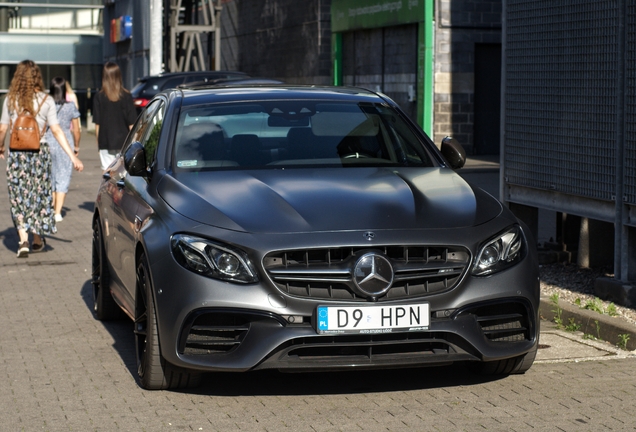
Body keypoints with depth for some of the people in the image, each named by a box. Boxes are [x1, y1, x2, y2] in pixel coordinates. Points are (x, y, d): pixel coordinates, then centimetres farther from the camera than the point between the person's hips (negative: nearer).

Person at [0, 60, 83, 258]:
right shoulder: (46, 100, -4)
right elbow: (56, 130, -8)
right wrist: (73, 156, -7)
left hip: (16, 153, -1)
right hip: (40, 152, 1)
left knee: (19, 196, 6)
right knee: (39, 194, 15)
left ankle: (23, 239, -9)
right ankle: (37, 239, 24)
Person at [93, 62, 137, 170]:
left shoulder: (99, 97, -4)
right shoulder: (126, 96, -4)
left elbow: (97, 123, -2)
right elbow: (131, 123, -3)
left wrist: (98, 141, 8)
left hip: (105, 143, 0)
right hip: (123, 141, 0)